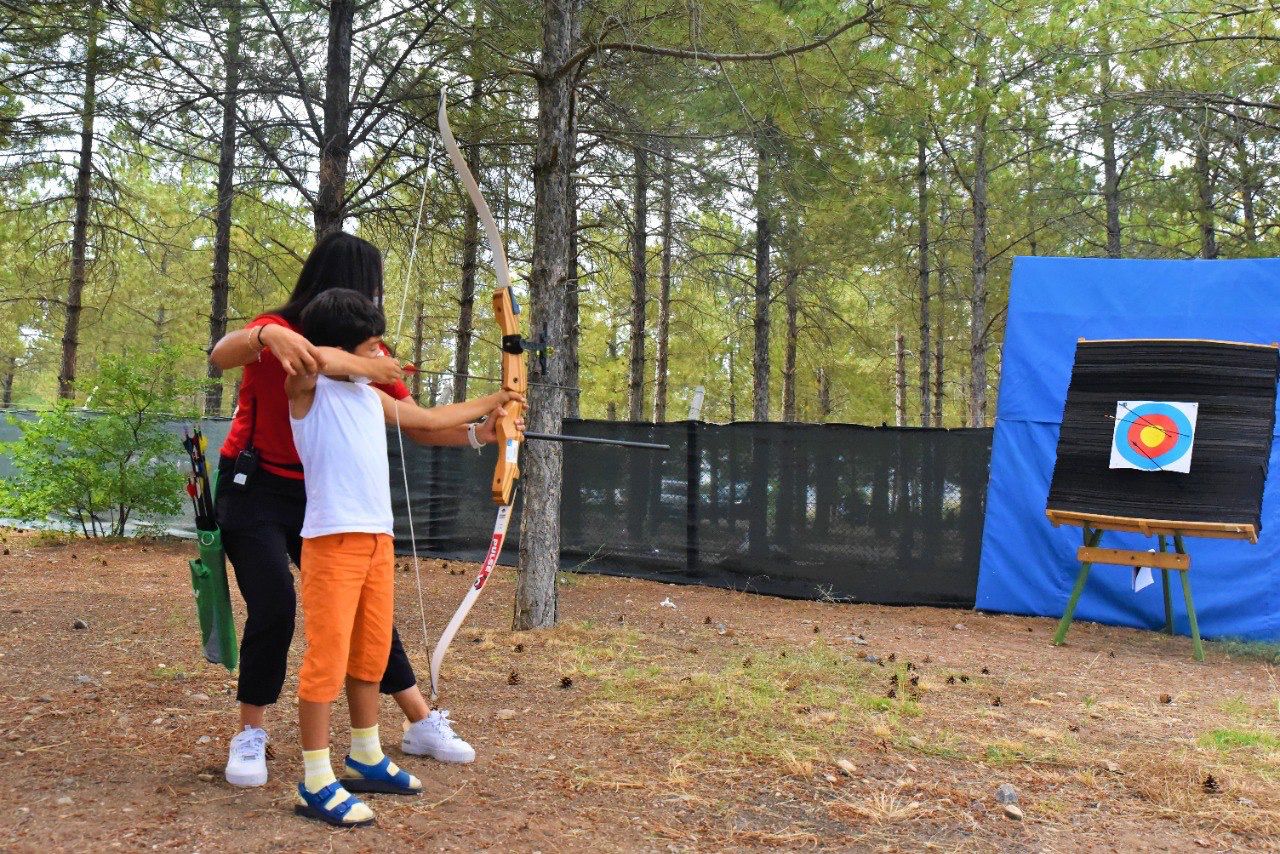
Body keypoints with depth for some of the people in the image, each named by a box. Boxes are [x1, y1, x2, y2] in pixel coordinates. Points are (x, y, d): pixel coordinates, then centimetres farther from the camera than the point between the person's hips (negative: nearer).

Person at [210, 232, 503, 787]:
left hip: (319, 496, 5)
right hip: (254, 491, -5)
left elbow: (418, 425, 1)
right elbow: (221, 355, -36)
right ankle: (250, 737, 6)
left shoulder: (369, 356, 0)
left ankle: (422, 723, 16)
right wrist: (265, 336, -57)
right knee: (274, 607, -15)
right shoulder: (279, 332, -15)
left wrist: (476, 433, -16)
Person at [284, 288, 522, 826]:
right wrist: (356, 363, -14)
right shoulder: (308, 389, -4)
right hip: (333, 538, -8)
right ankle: (316, 784, 1)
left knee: (371, 654, 15)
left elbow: (431, 419, 30)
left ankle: (366, 760, 28)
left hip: (378, 538, 8)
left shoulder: (373, 397, 17)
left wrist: (490, 403, 34)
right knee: (326, 656, -6)